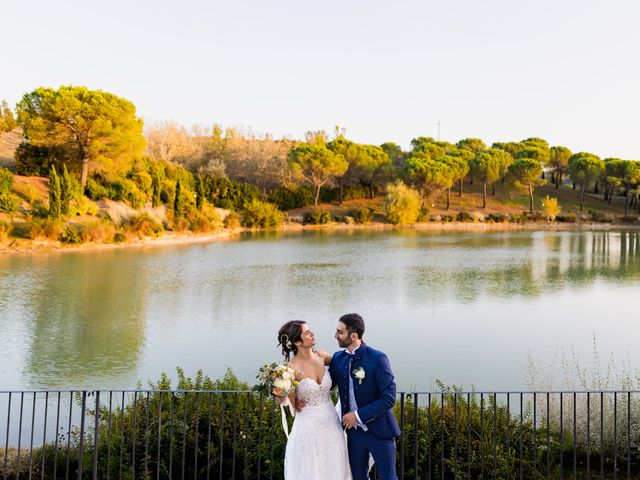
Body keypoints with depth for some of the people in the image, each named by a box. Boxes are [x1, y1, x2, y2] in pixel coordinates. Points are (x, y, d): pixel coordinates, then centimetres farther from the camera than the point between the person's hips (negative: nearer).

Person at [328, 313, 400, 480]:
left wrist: (359, 415, -19)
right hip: (354, 431, 5)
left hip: (379, 431, -5)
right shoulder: (337, 358, 0)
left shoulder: (377, 358, -17)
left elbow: (389, 398, -19)